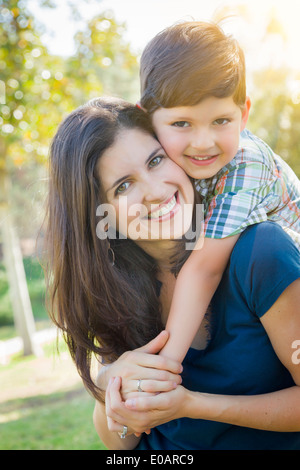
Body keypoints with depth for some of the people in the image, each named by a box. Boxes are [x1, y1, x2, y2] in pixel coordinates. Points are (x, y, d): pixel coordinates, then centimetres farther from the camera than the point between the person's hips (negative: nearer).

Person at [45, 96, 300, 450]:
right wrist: (112, 386, -21)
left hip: (272, 443, -2)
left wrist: (189, 404, -22)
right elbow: (118, 441, 0)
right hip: (163, 451, 2)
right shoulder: (112, 286, -6)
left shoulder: (260, 252, -18)